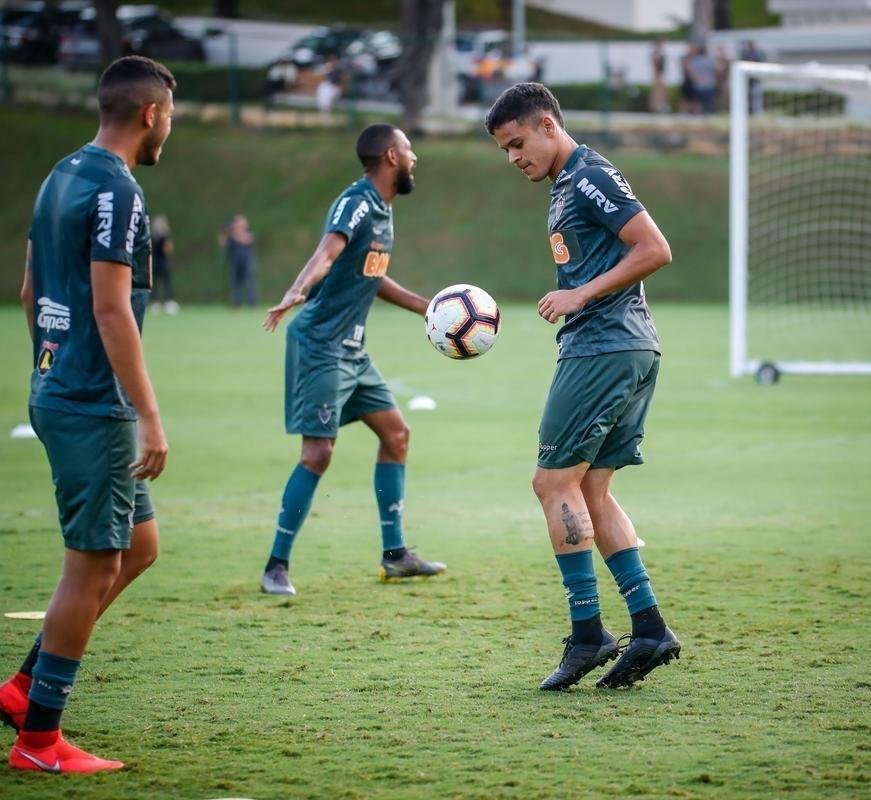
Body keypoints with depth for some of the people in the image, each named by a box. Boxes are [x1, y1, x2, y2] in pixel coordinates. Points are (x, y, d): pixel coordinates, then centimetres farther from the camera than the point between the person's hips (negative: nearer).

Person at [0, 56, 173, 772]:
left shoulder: (62, 176, 13)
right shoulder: (116, 189, -16)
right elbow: (111, 309, -21)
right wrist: (149, 416, -19)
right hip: (94, 407, -10)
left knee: (139, 544, 17)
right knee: (93, 567, -2)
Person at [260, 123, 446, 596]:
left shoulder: (382, 210, 12)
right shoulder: (356, 202, -16)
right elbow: (327, 253, -35)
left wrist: (426, 308, 29)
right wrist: (296, 294, -52)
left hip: (351, 349, 10)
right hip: (320, 346, -10)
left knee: (395, 433, 12)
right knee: (318, 453, -11)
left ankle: (394, 555, 20)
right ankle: (277, 566, -3)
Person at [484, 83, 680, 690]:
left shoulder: (590, 177, -11)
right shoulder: (566, 185, 20)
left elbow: (655, 250, -17)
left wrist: (581, 295, -16)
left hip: (606, 349, -10)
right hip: (628, 351, 10)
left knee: (555, 482, -7)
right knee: (590, 491, 9)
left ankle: (588, 633, -6)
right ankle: (650, 629, 6)